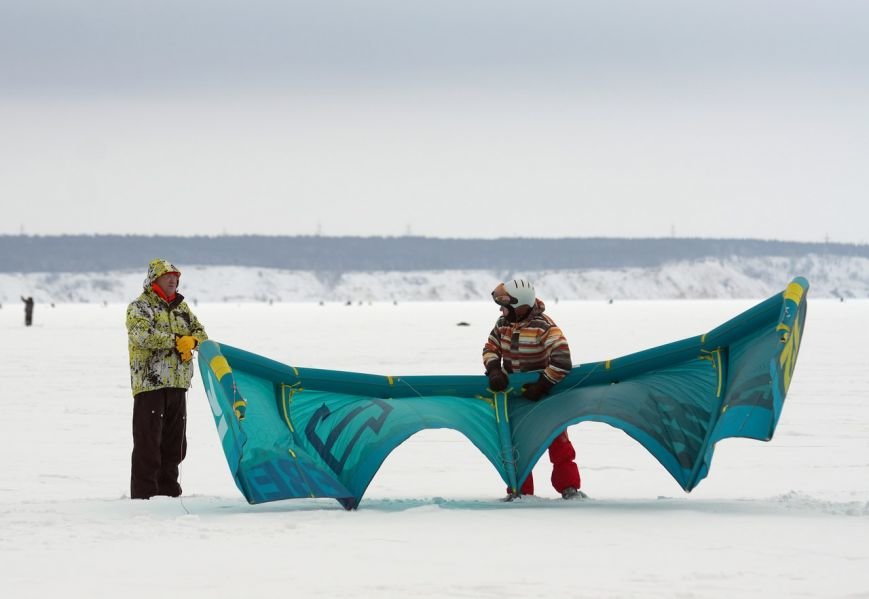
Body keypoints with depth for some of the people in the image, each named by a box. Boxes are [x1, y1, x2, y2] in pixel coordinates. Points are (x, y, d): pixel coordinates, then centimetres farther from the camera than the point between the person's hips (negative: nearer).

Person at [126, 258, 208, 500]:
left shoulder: (181, 306, 19)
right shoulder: (140, 307, -3)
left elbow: (199, 332, 15)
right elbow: (142, 334, -20)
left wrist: (192, 340, -9)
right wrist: (175, 340, -16)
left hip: (177, 383, 7)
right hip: (150, 382, -7)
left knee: (174, 442, 12)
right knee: (148, 441, -8)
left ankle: (168, 488, 21)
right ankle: (143, 493, -6)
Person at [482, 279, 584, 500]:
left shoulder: (544, 327, -26)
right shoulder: (503, 324, -5)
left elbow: (561, 361, -32)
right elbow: (490, 349, 4)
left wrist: (541, 386, -29)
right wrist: (495, 372, -16)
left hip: (545, 397, -6)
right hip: (514, 393, 6)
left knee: (557, 442, 0)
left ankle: (569, 487, 4)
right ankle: (519, 490, 15)